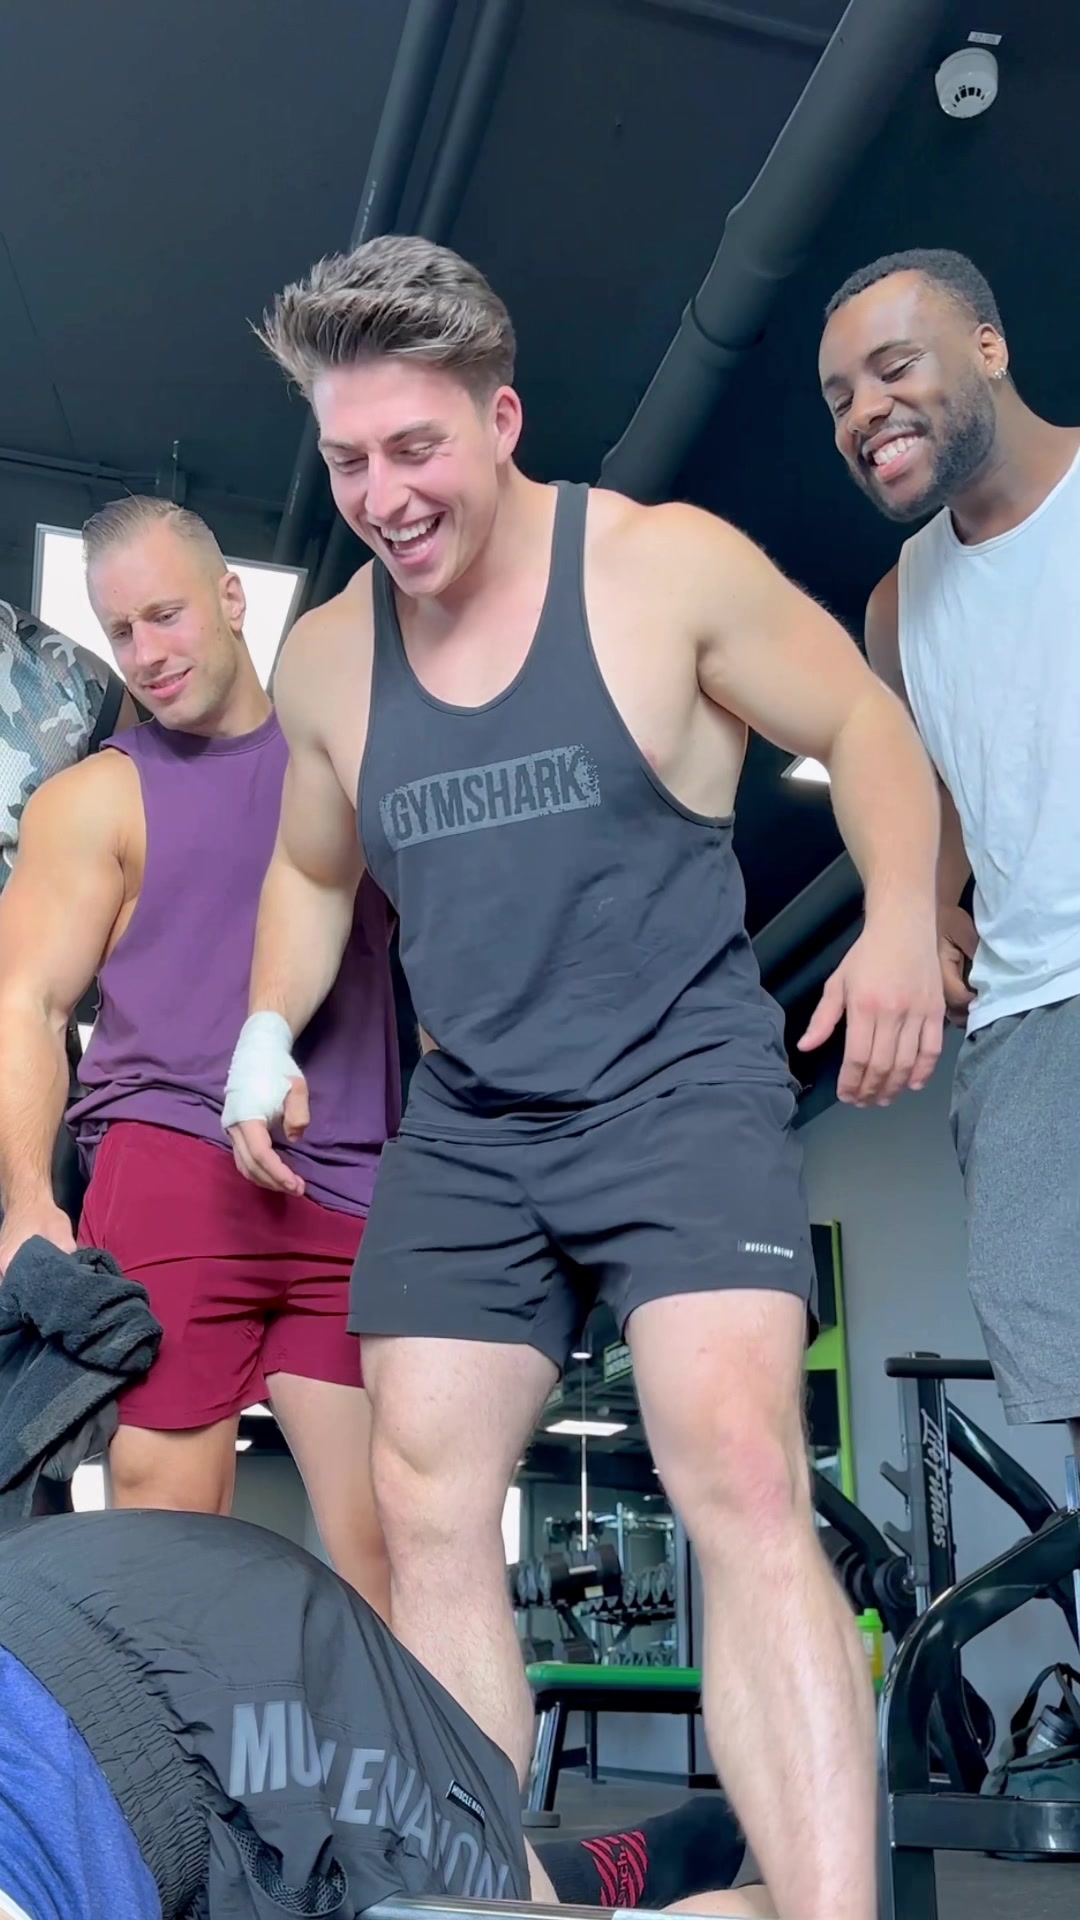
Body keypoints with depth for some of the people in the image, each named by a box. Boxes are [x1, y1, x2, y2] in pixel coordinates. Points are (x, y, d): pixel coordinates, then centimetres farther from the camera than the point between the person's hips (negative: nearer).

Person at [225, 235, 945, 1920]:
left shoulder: (670, 564, -7)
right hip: (464, 1130, 5)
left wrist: (903, 918, -17)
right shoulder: (324, 658, 7)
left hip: (683, 1088, -4)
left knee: (740, 1475, -20)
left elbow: (862, 724, 0)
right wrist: (268, 1032, 8)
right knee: (427, 1506, 5)